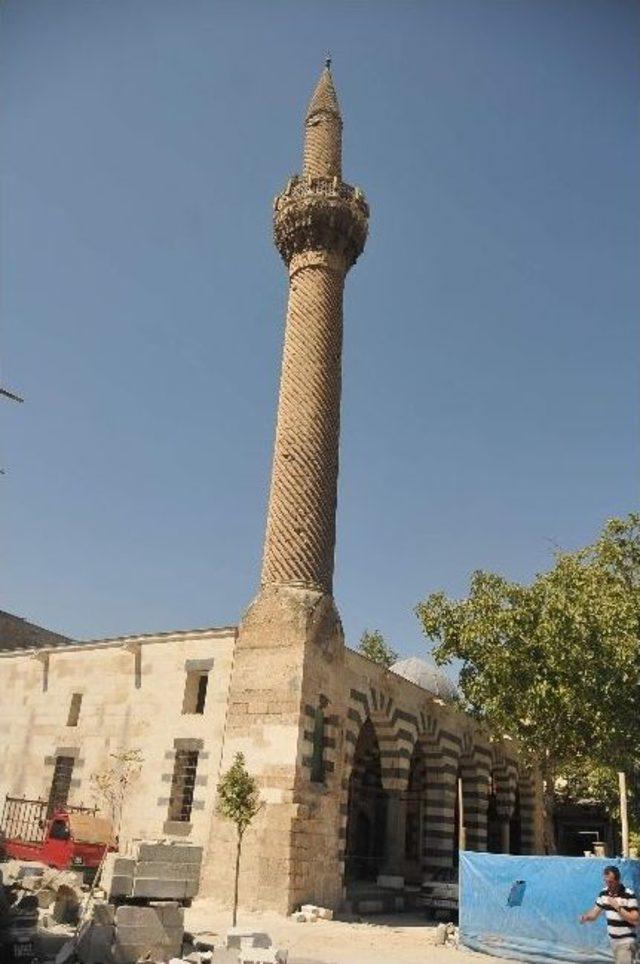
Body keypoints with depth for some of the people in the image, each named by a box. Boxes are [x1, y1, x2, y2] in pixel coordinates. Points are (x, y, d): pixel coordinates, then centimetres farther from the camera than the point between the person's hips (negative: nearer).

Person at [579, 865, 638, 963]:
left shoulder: (629, 895, -17)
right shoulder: (604, 893, 1)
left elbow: (635, 920, -20)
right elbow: (594, 913, 5)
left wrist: (617, 907, -26)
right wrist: (585, 917, -16)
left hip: (626, 941, -6)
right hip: (613, 940, 6)